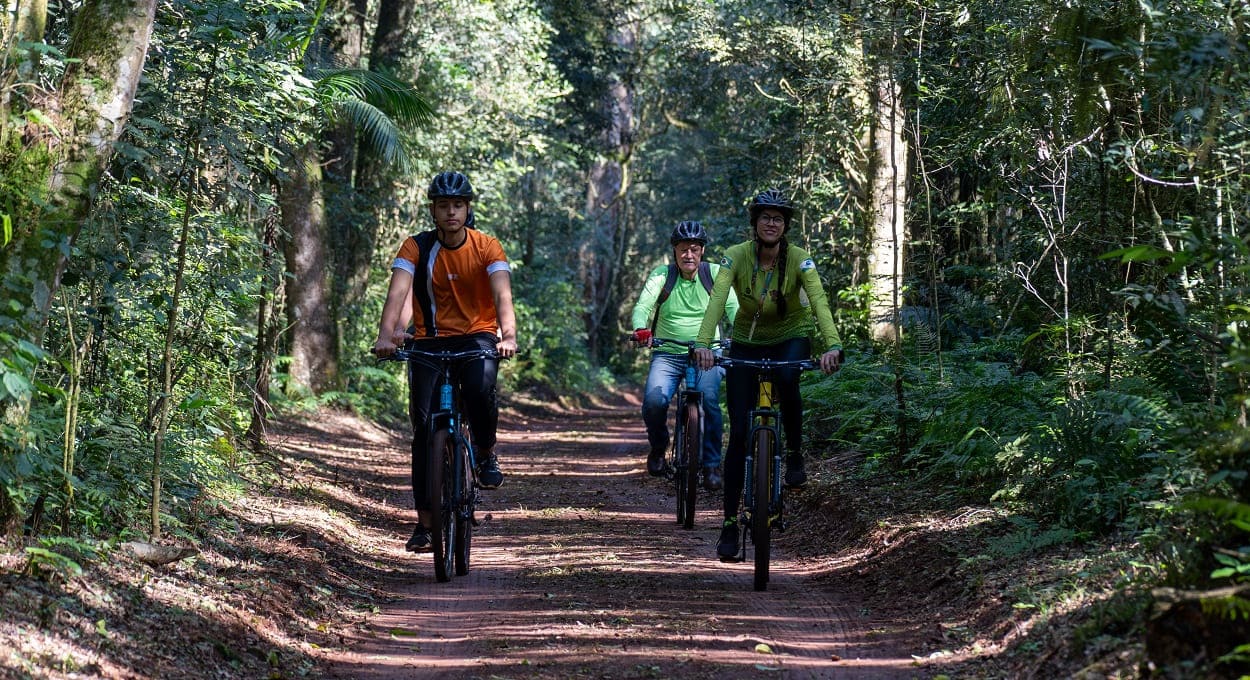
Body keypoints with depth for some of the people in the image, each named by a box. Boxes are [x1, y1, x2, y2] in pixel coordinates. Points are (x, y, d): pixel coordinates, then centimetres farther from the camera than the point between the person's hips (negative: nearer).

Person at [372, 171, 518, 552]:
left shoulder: (487, 248, -9)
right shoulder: (416, 248, -8)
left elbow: (502, 295, -22)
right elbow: (398, 292, -21)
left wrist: (508, 336, -41)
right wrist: (386, 334, -39)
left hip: (478, 337, -1)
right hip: (430, 341, 1)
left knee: (480, 390, -34)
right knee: (424, 428, -8)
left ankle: (486, 453, -3)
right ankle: (425, 521, -1)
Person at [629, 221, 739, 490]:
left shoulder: (715, 274, -1)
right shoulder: (662, 275, -2)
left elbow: (733, 307, -11)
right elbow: (643, 305, -14)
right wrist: (641, 328, -36)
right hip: (667, 354, 0)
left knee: (709, 400, -26)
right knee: (654, 400, -23)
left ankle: (711, 465, -10)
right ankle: (658, 448, 10)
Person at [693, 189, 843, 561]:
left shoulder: (799, 259, -19)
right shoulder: (736, 256, -19)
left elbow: (819, 302, -32)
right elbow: (717, 300, -32)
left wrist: (833, 345, -49)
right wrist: (703, 344, -48)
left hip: (790, 338, -1)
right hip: (747, 342, 1)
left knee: (786, 379, -38)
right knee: (739, 432, -7)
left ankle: (794, 453, -13)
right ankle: (730, 523, 0)